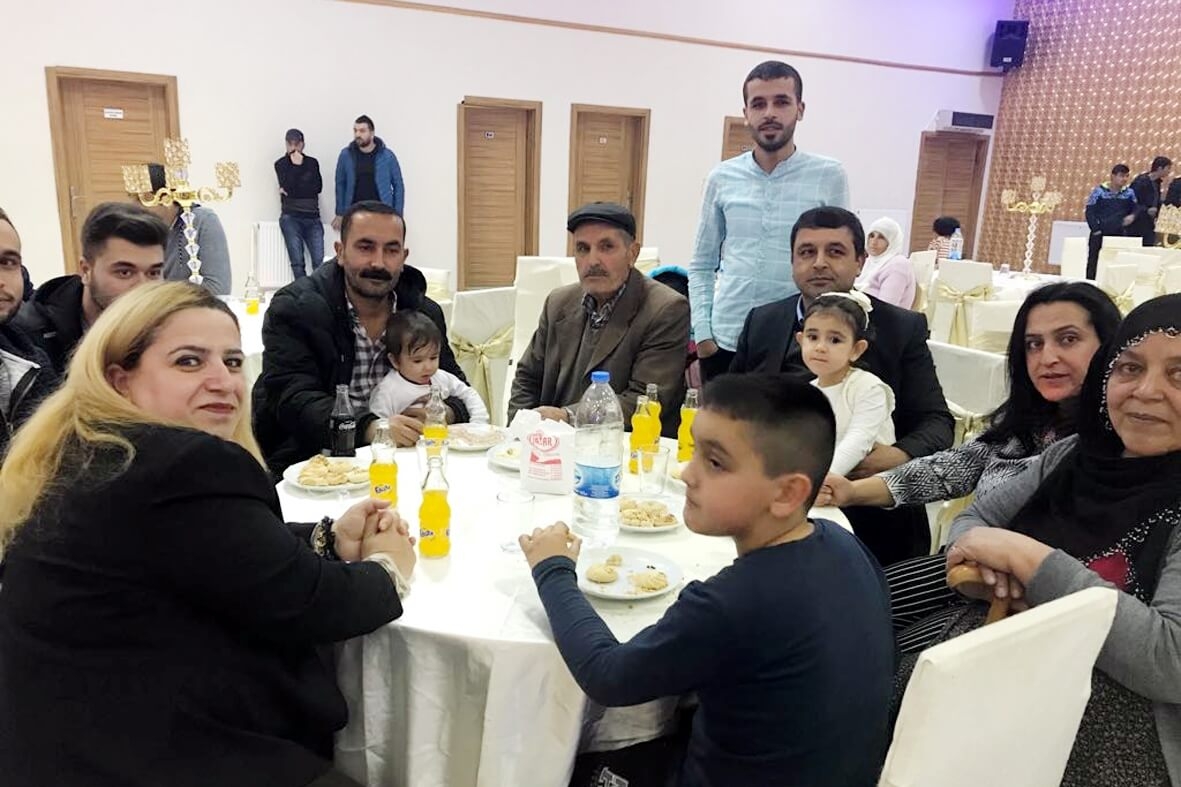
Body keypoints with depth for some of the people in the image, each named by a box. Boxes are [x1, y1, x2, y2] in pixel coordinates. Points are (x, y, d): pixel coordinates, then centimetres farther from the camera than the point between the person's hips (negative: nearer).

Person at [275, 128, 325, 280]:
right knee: (297, 262, -8)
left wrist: (294, 190, -3)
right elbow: (288, 187, -6)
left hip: (312, 217, 1)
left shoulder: (312, 163, 15)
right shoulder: (281, 164, 10)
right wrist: (296, 165, -4)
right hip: (291, 217, -1)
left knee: (319, 261, -12)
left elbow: (318, 187, 2)